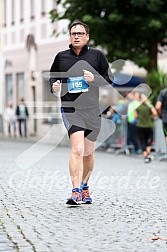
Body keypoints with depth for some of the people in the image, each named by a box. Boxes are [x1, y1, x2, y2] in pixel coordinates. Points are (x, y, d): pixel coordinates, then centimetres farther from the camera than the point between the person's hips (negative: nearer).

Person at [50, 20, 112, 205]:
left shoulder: (97, 55, 6)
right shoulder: (61, 57, 7)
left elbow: (109, 81, 7)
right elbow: (52, 77, 21)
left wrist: (94, 79, -12)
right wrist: (54, 86, -1)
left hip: (92, 110, 2)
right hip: (70, 108, -2)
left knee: (88, 153, 12)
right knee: (77, 148, -21)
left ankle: (84, 187, 34)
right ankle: (76, 192, -23)